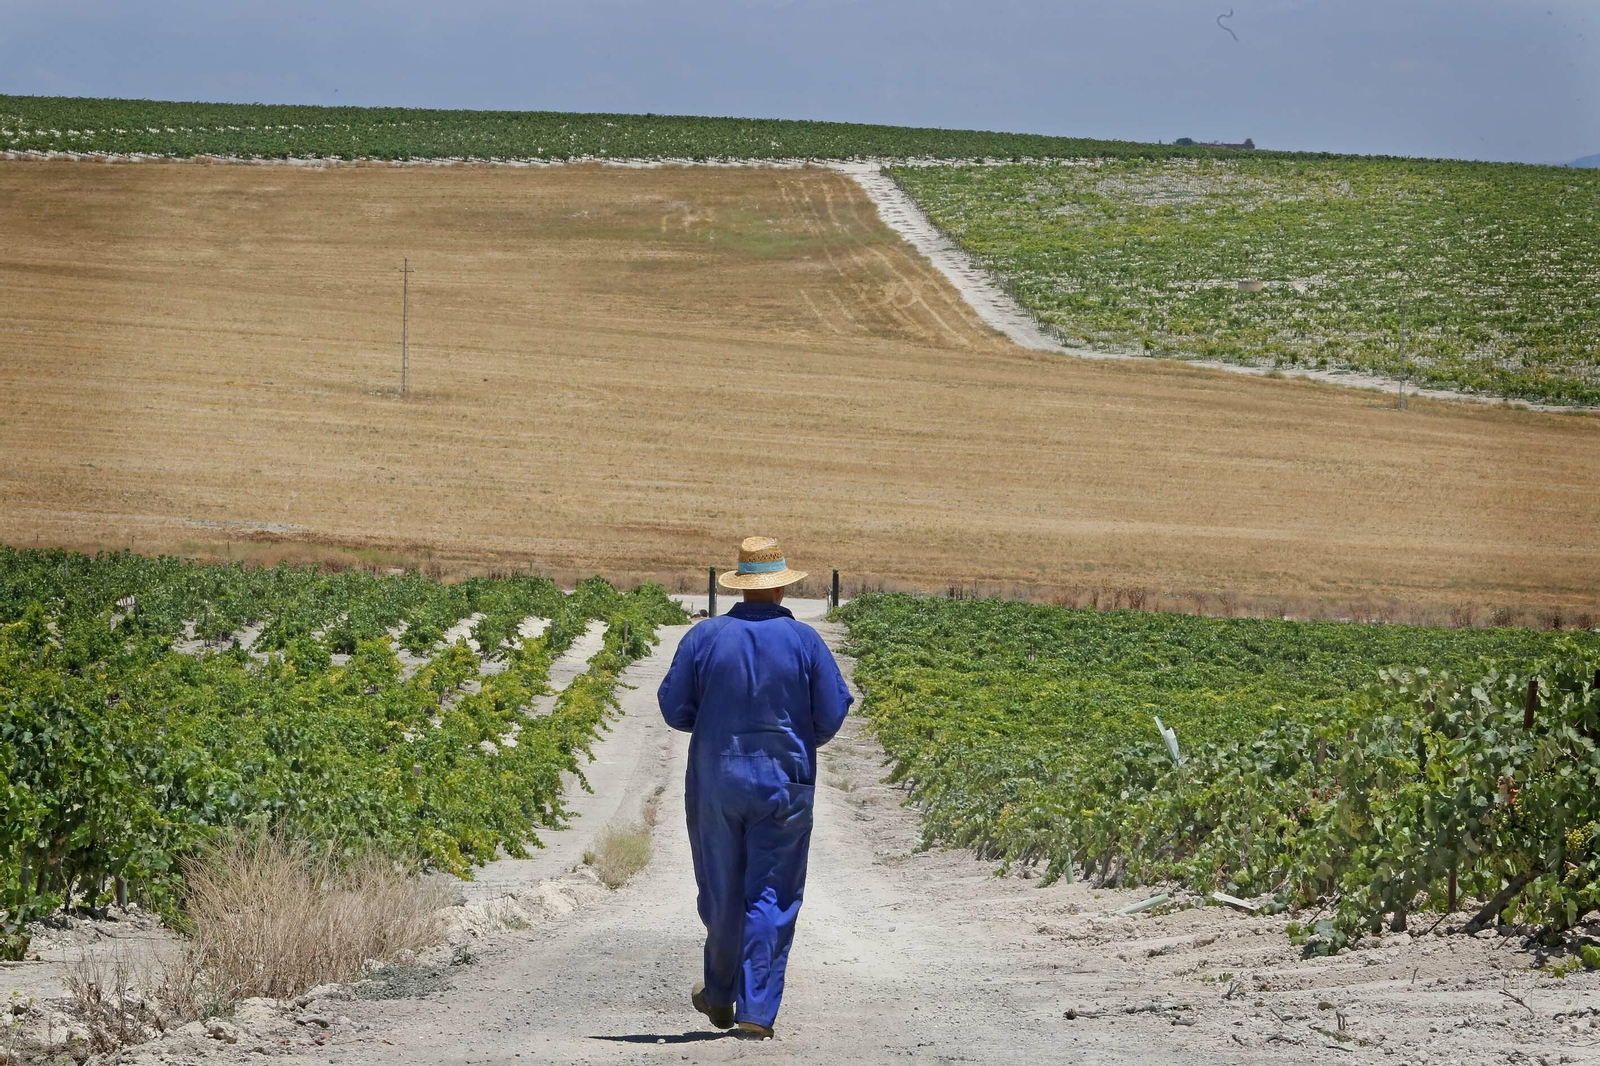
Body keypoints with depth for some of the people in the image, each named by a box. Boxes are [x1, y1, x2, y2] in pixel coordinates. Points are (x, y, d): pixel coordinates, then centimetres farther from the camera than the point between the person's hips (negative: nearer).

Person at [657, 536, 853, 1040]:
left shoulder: (704, 637, -4)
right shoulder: (804, 641, -6)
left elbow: (674, 708, -2)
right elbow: (833, 712, -5)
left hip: (715, 781, 1)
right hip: (784, 785, -1)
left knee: (722, 892, 14)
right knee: (771, 898, 1)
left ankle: (720, 996, 30)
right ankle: (755, 1012, -5)